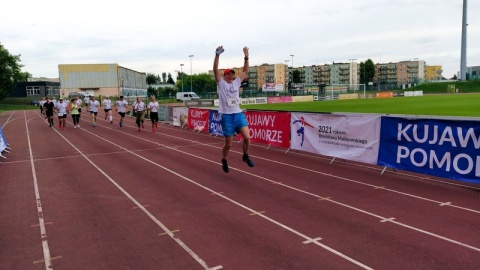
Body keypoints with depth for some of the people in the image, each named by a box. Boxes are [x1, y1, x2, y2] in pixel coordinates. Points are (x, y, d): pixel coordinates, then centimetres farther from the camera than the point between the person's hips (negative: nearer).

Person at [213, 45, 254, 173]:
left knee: (247, 137, -14)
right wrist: (217, 54, -23)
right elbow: (215, 70, -13)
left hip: (238, 114, 4)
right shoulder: (221, 83, 0)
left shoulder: (236, 82, 12)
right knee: (228, 144, 4)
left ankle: (246, 156, 12)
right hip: (226, 116, -3)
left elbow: (245, 71, 12)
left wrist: (246, 57, 2)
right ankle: (224, 161, 30)